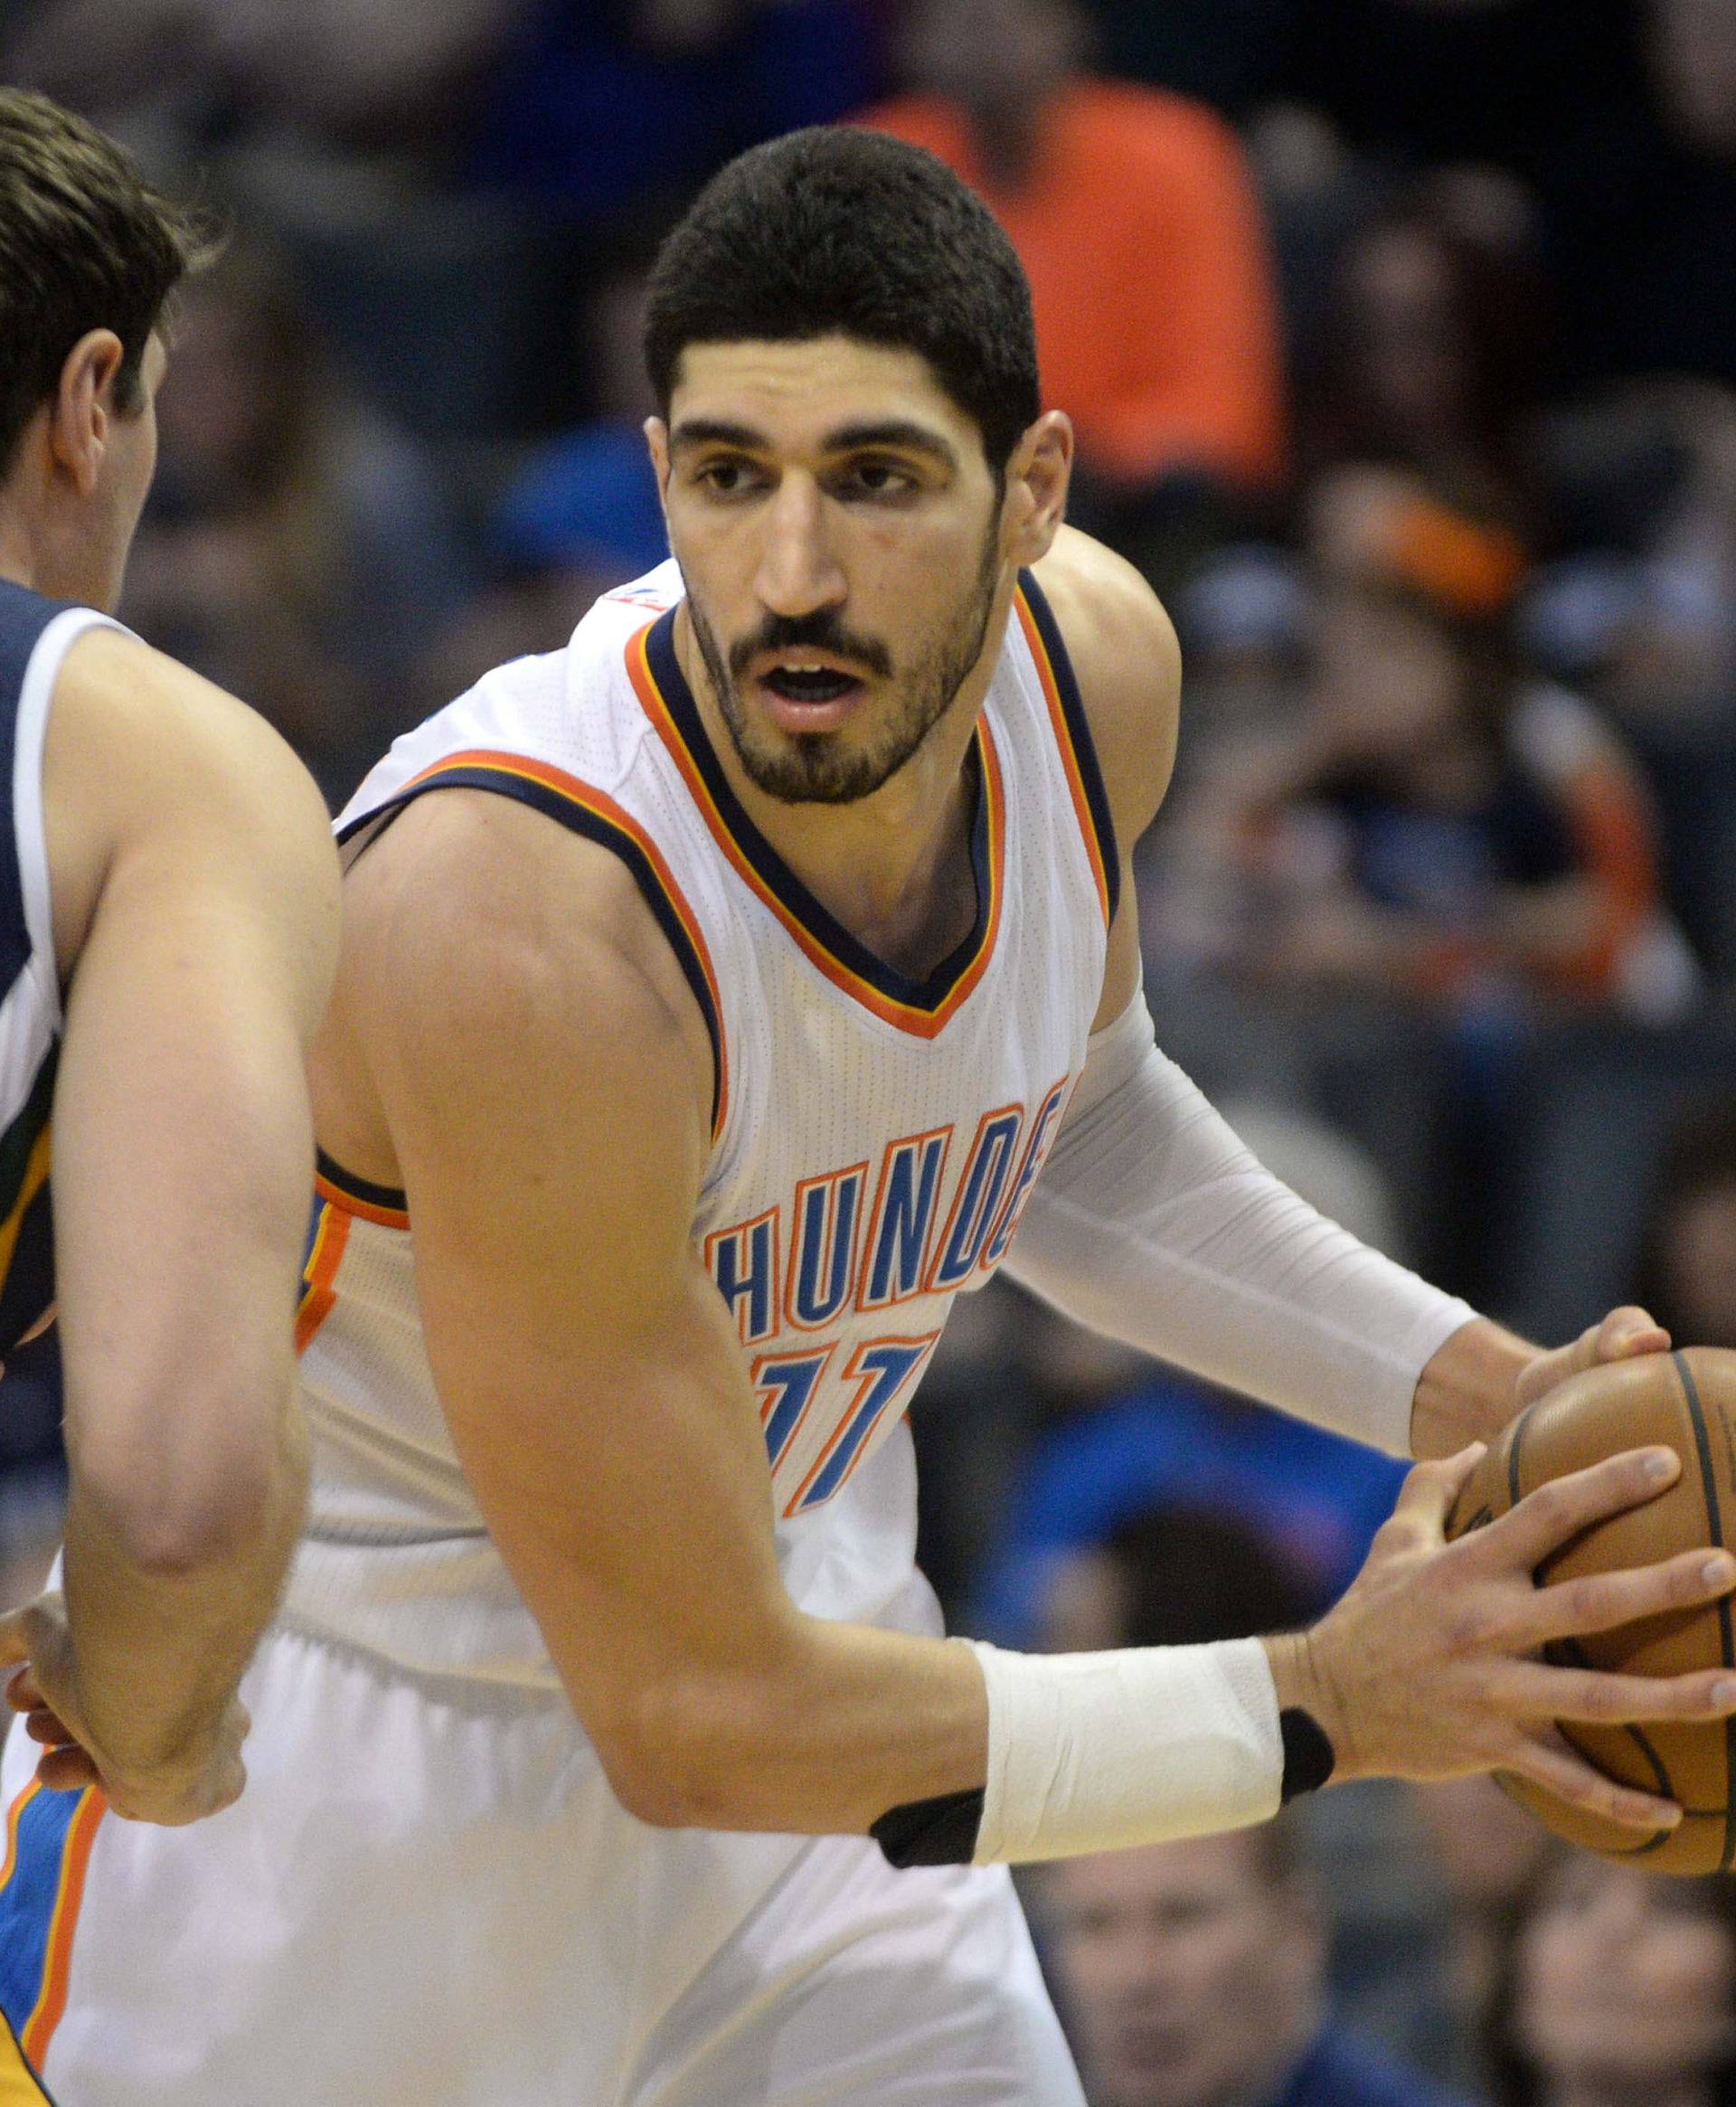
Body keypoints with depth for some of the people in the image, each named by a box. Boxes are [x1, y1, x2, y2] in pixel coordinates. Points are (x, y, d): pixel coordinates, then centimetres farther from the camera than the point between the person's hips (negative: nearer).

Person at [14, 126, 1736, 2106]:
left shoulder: (1092, 660, -13)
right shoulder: (525, 929, -35)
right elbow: (695, 1716, -29)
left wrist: (1469, 1390, -1)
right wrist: (1326, 1704, -24)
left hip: (782, 1589, 6)